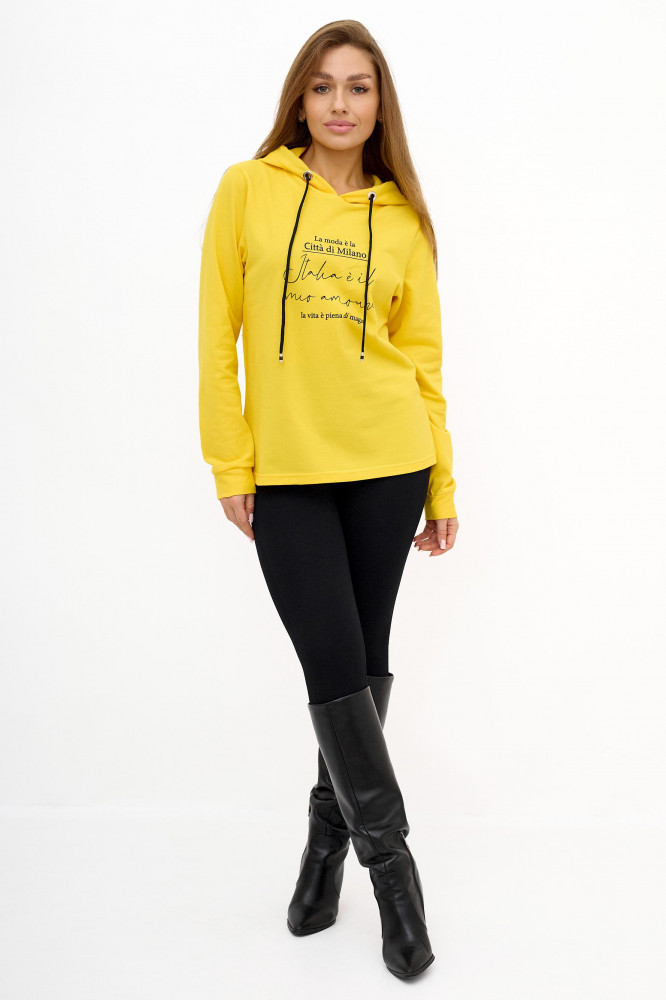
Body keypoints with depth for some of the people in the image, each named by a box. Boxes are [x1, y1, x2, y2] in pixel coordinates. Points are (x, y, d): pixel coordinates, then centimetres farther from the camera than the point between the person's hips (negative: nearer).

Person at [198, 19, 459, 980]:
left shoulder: (403, 218, 8)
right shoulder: (248, 190, 3)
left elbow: (422, 357, 8)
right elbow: (218, 334, 2)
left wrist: (443, 484, 5)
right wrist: (230, 465, -3)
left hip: (385, 465, 2)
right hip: (286, 472, -1)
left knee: (365, 663, 9)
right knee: (334, 669, -2)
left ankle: (327, 836, 31)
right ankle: (390, 859, 18)